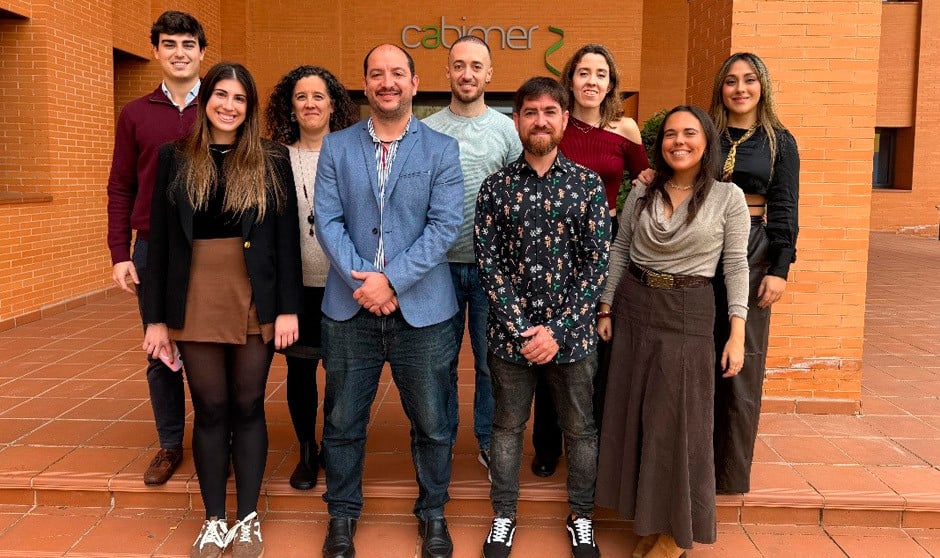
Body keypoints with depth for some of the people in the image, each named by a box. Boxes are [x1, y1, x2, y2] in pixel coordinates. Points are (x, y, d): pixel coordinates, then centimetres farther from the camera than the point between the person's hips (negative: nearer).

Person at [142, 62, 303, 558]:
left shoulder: (272, 160, 3)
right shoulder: (175, 158, 5)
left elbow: (287, 238, 0)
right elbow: (160, 240, 4)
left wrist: (288, 308, -6)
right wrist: (155, 317, 1)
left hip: (255, 300, -1)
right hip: (195, 301, 1)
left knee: (248, 407, 7)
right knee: (210, 410, 7)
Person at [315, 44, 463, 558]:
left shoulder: (441, 149, 1)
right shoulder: (337, 146, 6)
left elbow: (445, 226, -7)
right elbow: (327, 220, -1)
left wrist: (391, 280, -16)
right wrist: (361, 281, -14)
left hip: (421, 309, -1)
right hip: (349, 306, 2)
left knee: (431, 423, 10)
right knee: (342, 421, 12)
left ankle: (432, 513, 32)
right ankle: (342, 513, 33)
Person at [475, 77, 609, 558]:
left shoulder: (588, 184, -2)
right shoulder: (496, 187, -1)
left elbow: (597, 265, -5)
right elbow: (488, 264, -5)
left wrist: (558, 330, -12)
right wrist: (522, 330, -12)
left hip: (572, 334, 0)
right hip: (510, 334, 0)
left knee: (580, 430, 14)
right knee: (507, 427, 15)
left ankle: (581, 516, 35)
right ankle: (503, 515, 34)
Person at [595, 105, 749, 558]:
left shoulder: (728, 197, -4)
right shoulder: (641, 193, 5)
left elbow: (736, 267, -4)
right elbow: (619, 251, 9)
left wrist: (737, 333, -9)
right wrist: (606, 309, 5)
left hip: (688, 314, -3)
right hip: (632, 307, 4)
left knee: (677, 419, 2)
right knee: (633, 414, 9)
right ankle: (648, 517, 28)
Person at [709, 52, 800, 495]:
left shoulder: (779, 142, 7)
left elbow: (784, 209, 3)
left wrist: (780, 268, -7)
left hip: (752, 255, -1)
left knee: (742, 365, 3)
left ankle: (732, 472, 15)